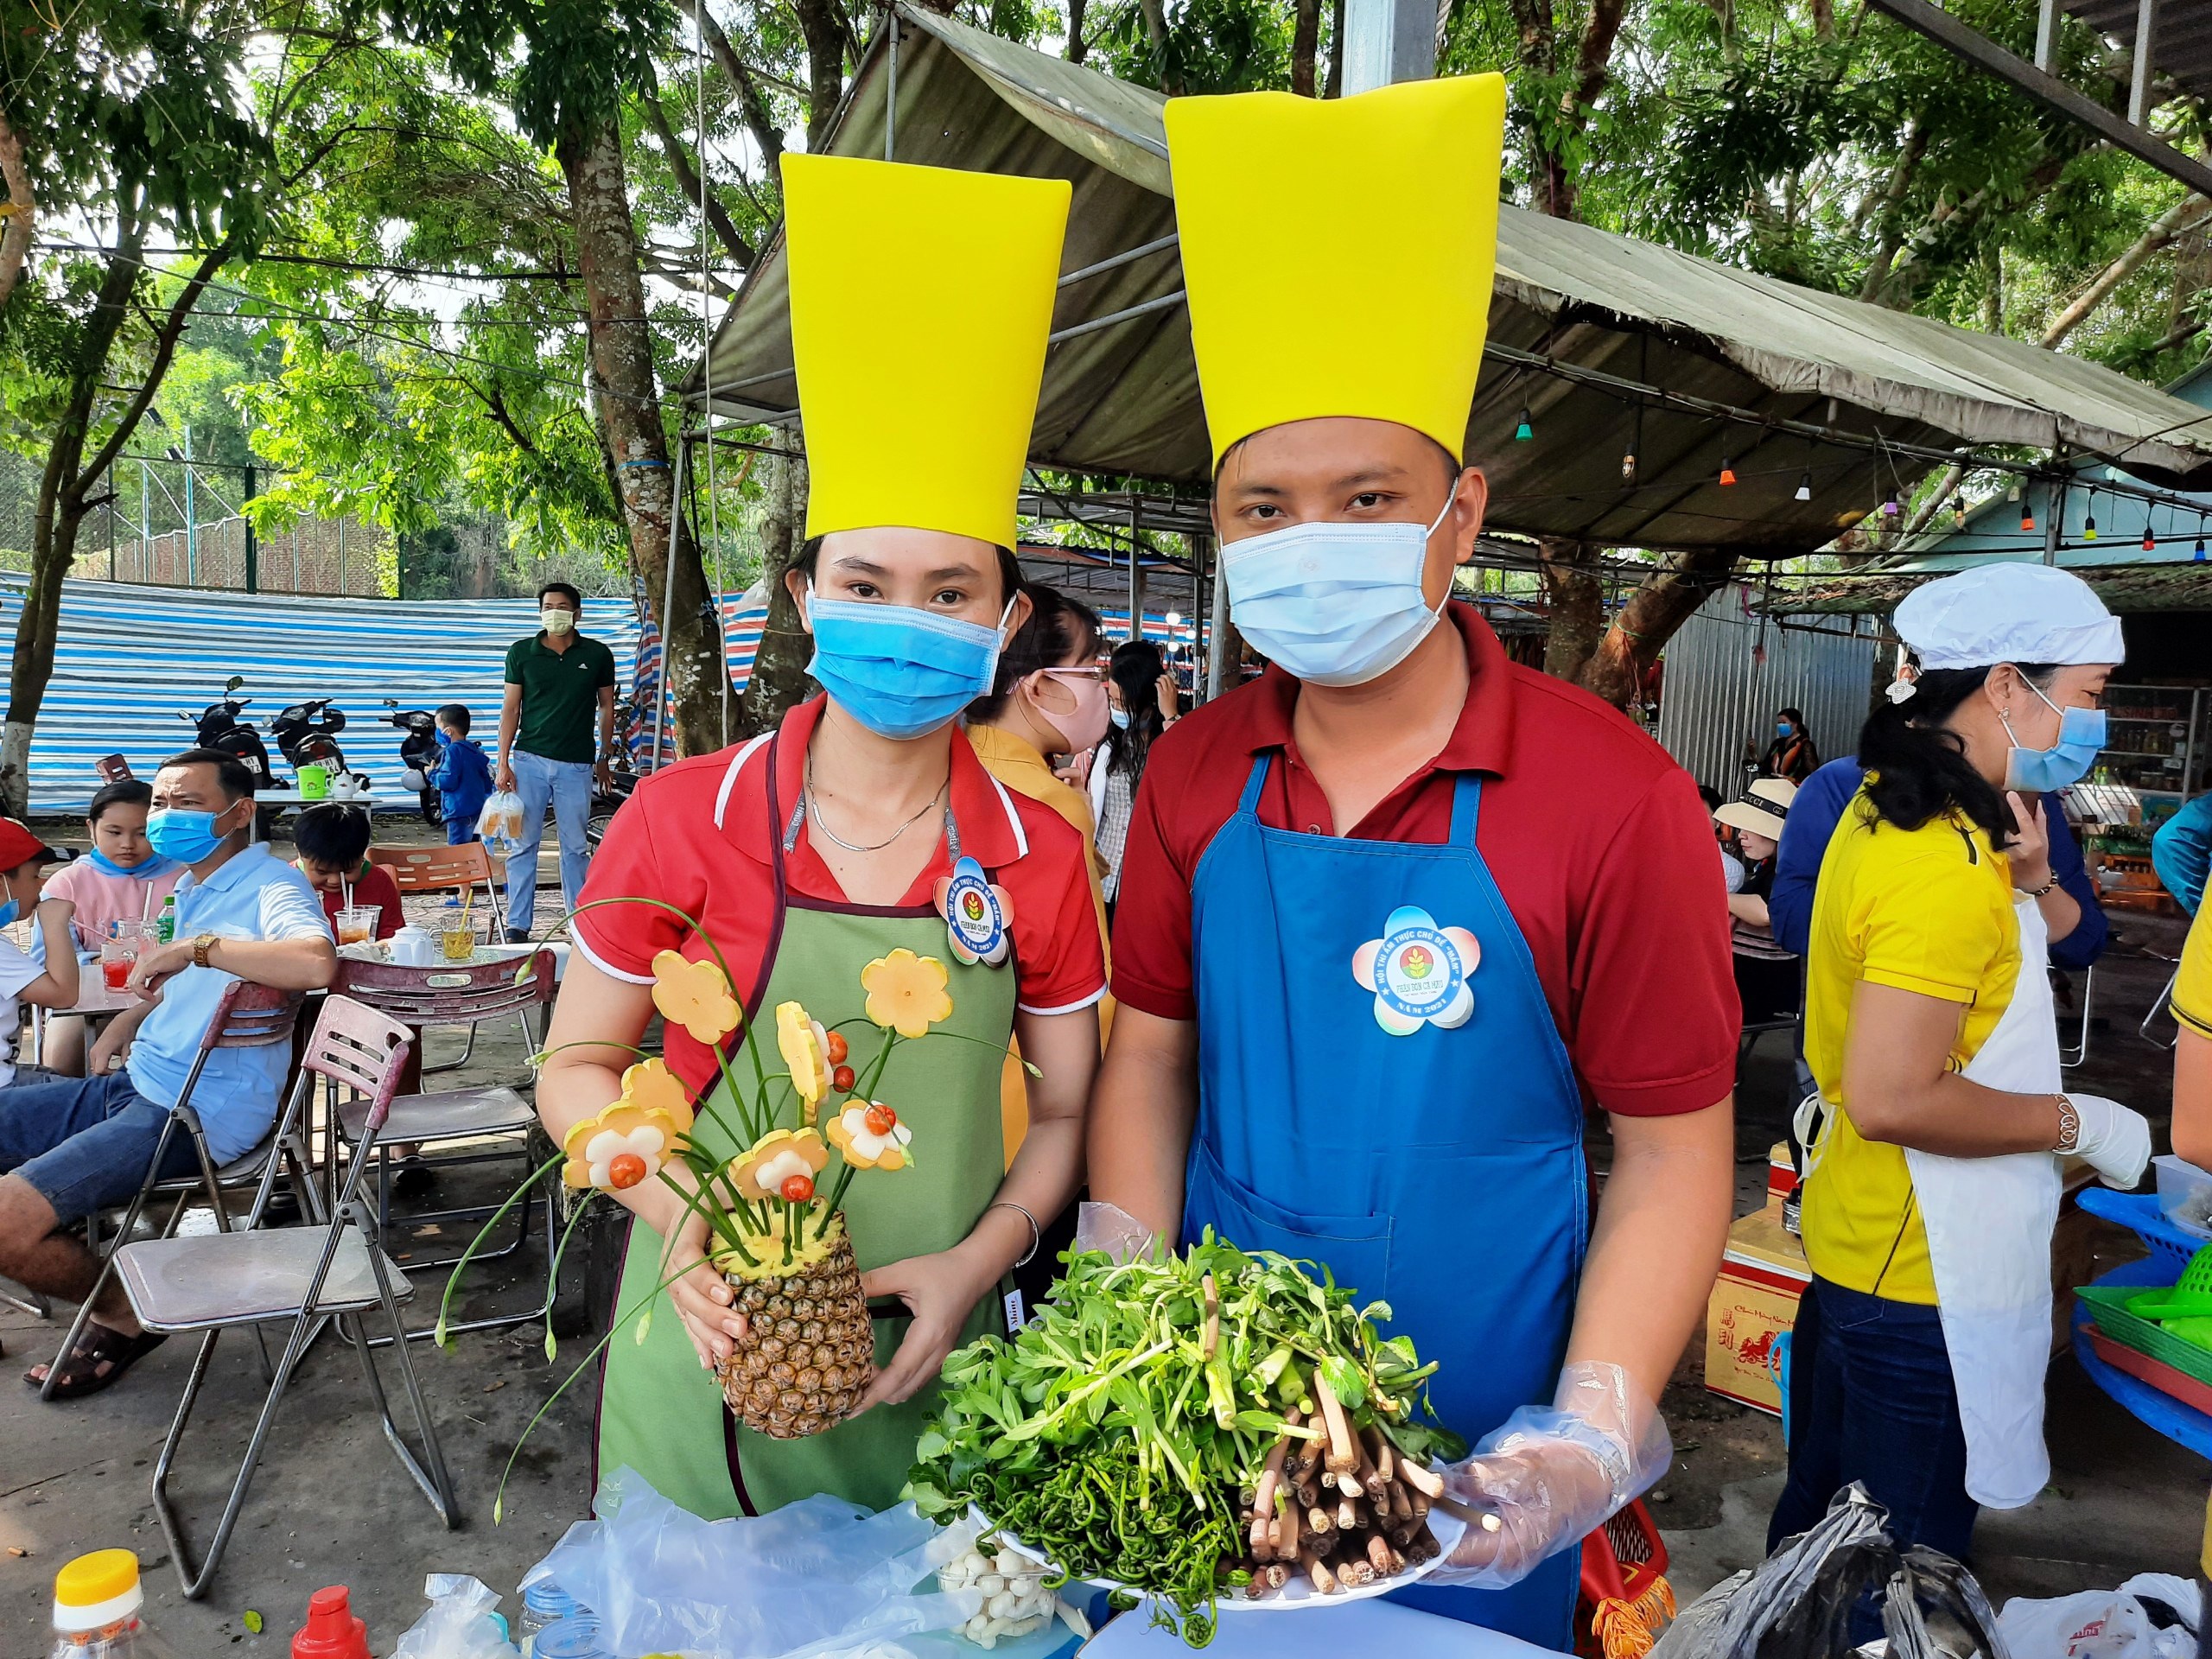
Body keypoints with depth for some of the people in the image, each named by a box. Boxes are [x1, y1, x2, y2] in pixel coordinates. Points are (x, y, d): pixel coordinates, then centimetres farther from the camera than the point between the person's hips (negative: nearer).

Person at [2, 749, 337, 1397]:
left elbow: (316, 963, -38)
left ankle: (121, 1315, 6)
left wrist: (197, 944, -31)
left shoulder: (271, 889, -15)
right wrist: (124, 1023, 17)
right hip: (136, 1084, 10)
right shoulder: (194, 887, 14)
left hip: (198, 1117, -10)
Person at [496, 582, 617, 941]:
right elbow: (510, 709, 5)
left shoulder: (597, 654, 5)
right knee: (522, 845, 1)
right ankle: (518, 925, 7)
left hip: (576, 764, 0)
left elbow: (607, 707, 14)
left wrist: (605, 757, 15)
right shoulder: (522, 652, 4)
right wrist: (503, 762, 0)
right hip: (529, 759, 0)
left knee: (576, 847, 6)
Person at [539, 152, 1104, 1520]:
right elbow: (577, 1068, 0)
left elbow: (1067, 1114, 4)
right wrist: (682, 1217, -16)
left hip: (929, 1377, 1)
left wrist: (979, 1260, -13)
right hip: (709, 1361, -1)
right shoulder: (684, 816, -9)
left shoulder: (1040, 856, -5)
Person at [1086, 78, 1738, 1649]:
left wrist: (1593, 1444, -19)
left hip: (1472, 1462, -3)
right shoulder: (1192, 777, -5)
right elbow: (1149, 1056, 1)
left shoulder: (1614, 798, -17)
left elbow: (1675, 1148, -11)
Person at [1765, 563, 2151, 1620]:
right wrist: (2078, 1123, -16)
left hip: (1858, 1244, 10)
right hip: (1922, 1279, -9)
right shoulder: (1945, 864, -25)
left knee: (1826, 1501, 26)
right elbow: (1893, 1097, -28)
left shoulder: (1893, 811, 5)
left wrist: (2027, 871, -4)